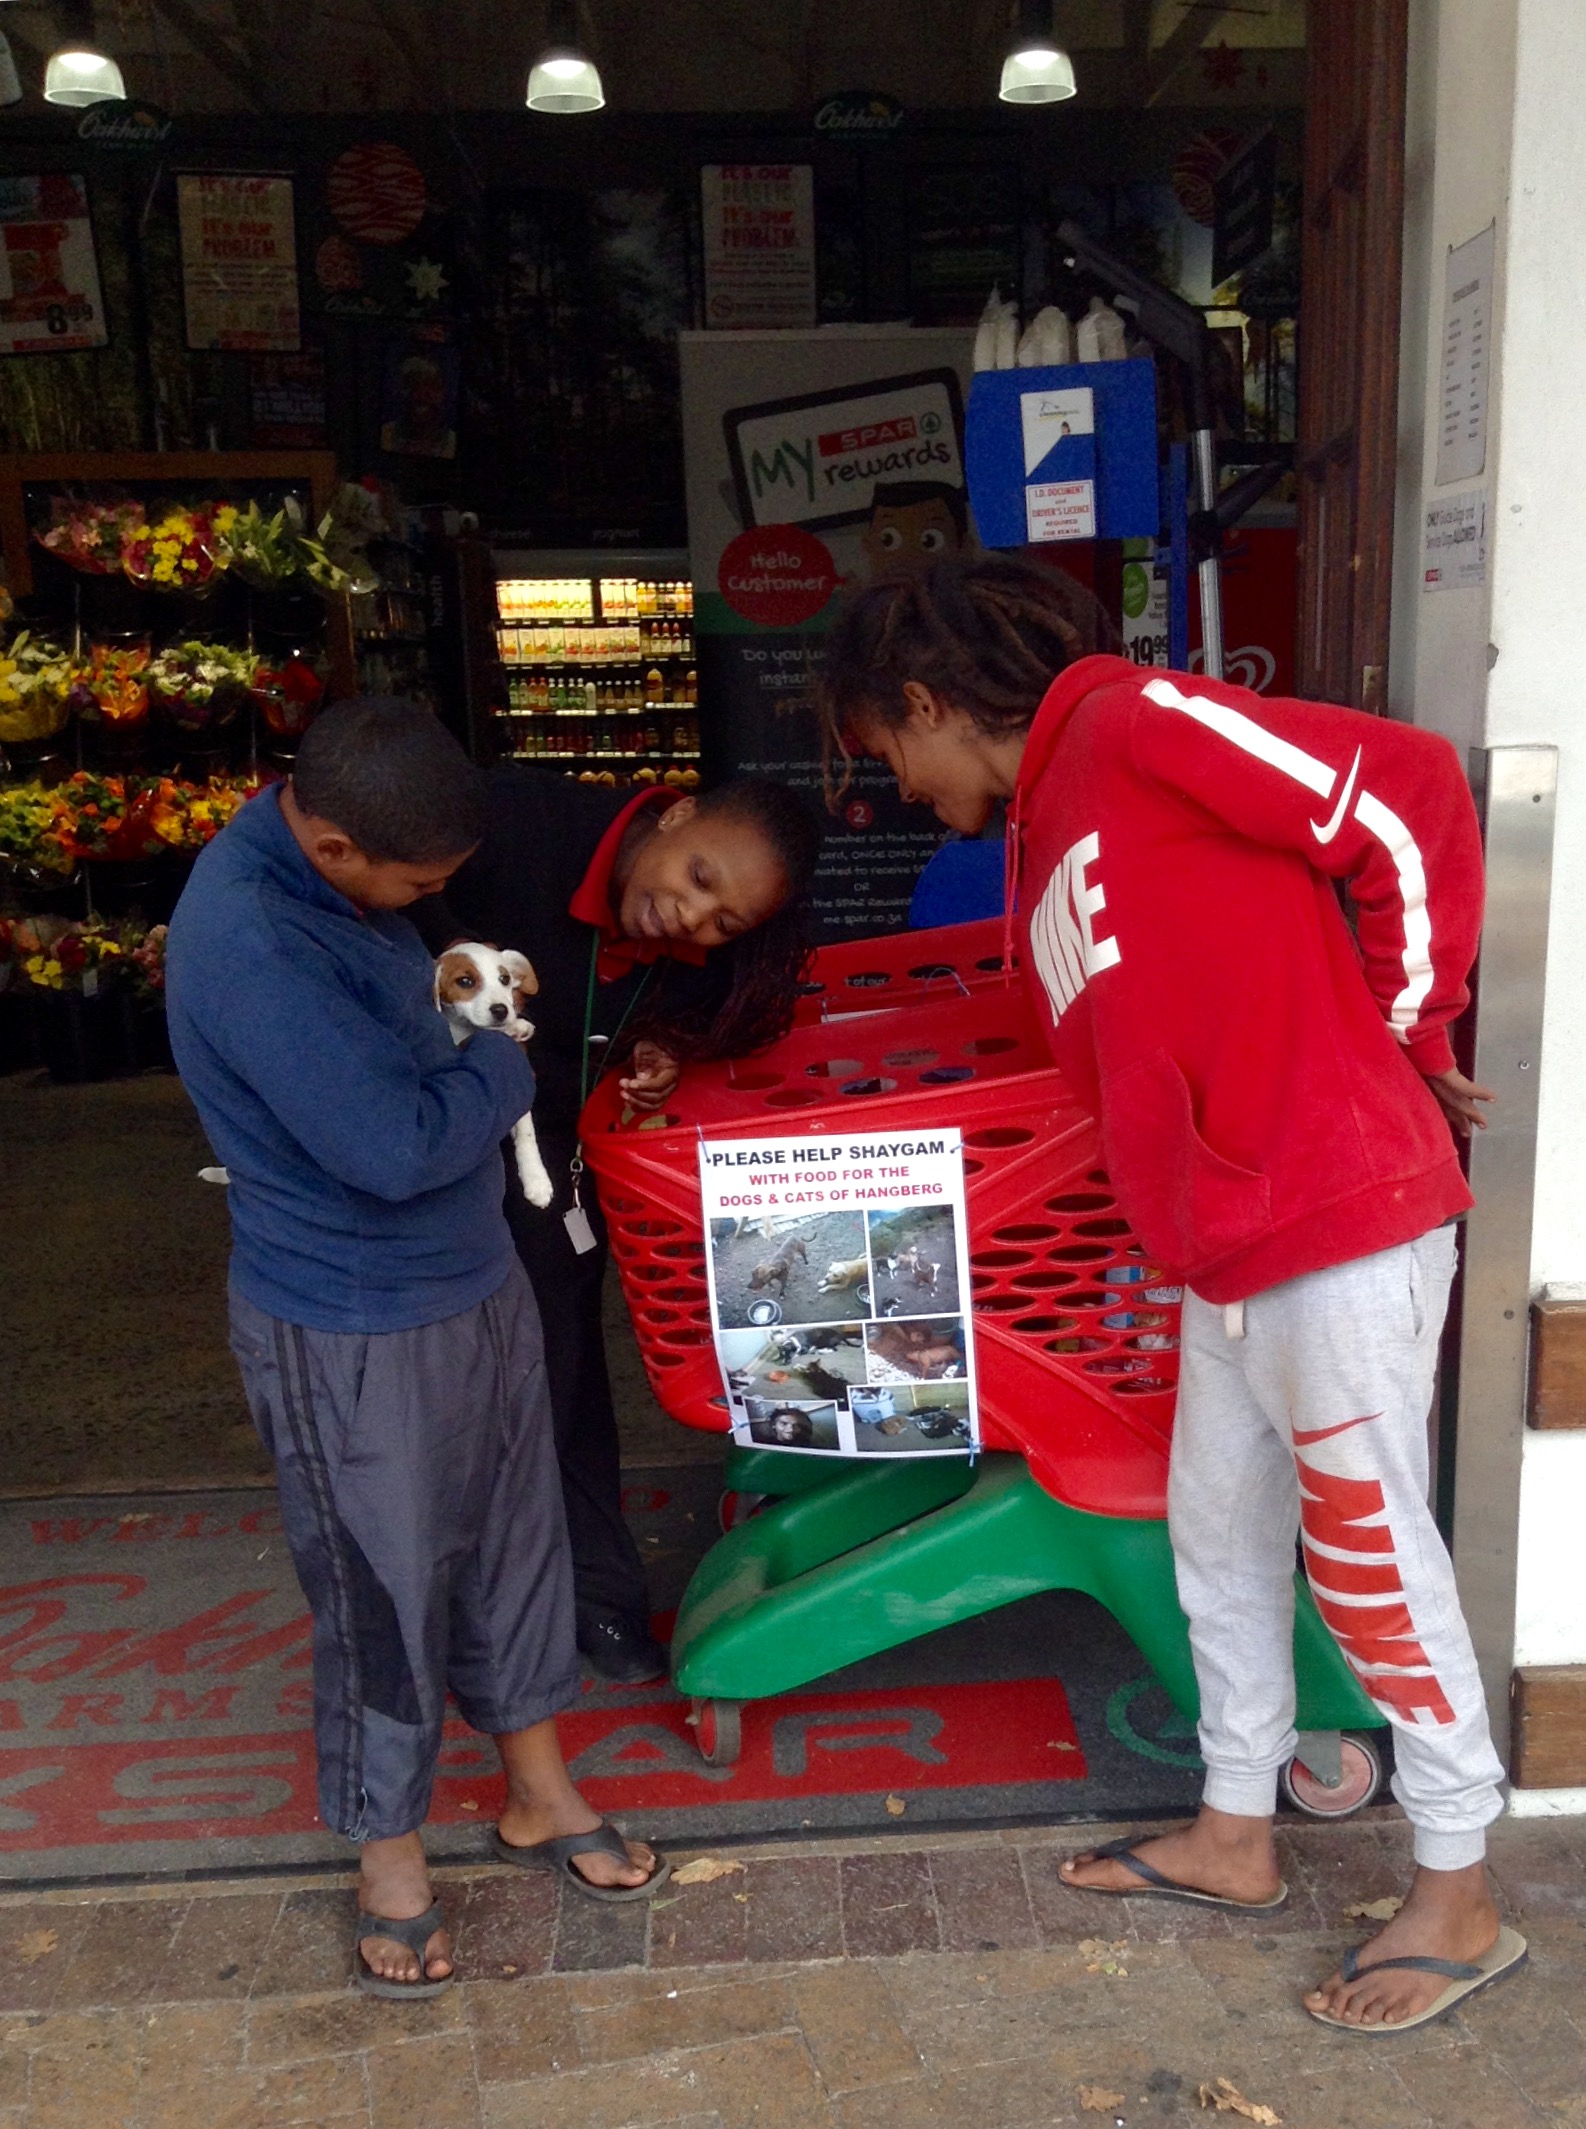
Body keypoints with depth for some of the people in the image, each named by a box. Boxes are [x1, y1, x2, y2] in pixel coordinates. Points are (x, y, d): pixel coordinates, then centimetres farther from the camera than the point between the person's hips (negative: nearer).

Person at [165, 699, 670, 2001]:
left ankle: (539, 1797, 40)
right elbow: (393, 1146, -32)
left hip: (473, 1279, 9)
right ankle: (391, 1860, 33)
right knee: (383, 1597, 9)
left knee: (517, 1541, 20)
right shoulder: (243, 940, -29)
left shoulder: (329, 875, 0)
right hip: (351, 1335, -9)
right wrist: (502, 1067, -14)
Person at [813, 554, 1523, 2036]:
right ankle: (1235, 1837, 37)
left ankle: (1459, 1906, 22)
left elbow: (1404, 798, -14)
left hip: (1340, 1217, -9)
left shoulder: (1131, 725, -10)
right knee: (1217, 1535, 18)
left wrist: (1405, 1036, -7)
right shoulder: (1038, 854, 17)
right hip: (1226, 1249, 9)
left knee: (1370, 1556, 3)